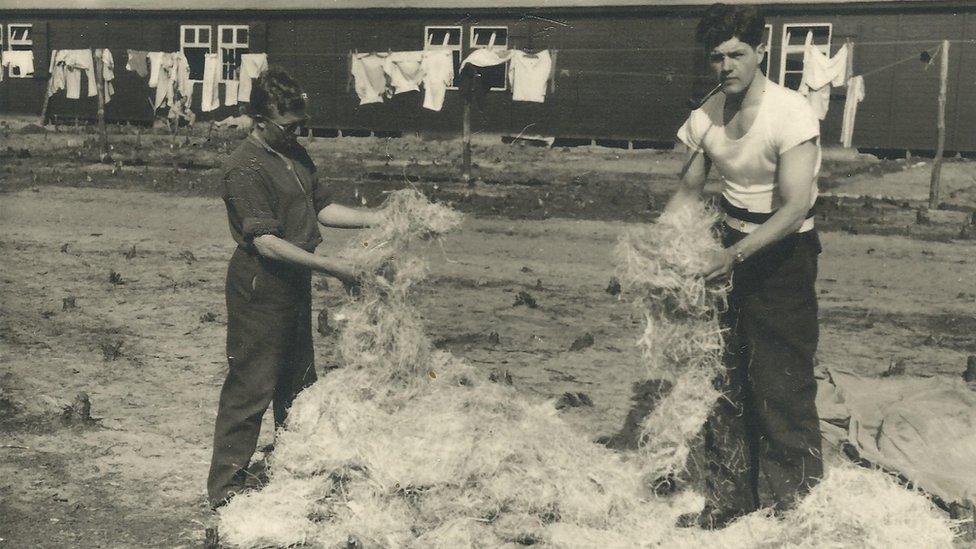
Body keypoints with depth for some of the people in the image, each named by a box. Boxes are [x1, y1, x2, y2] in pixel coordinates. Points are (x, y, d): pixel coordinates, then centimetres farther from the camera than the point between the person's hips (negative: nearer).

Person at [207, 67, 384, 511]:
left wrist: (376, 219, 2)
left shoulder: (296, 155, 10)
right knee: (250, 387, -2)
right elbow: (266, 242, -24)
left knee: (298, 383, 20)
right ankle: (225, 489, 10)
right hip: (260, 288, -9)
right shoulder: (245, 168, -19)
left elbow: (322, 207, 15)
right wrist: (332, 268, -24)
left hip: (295, 284, 9)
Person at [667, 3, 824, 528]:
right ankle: (730, 494, 23)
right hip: (733, 245, 6)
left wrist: (734, 256, -35)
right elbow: (688, 189, 13)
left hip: (784, 250, -6)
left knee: (779, 381, -6)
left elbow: (794, 207, -26)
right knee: (725, 378, 10)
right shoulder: (707, 117, 0)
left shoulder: (791, 114, -19)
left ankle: (794, 503, 7)